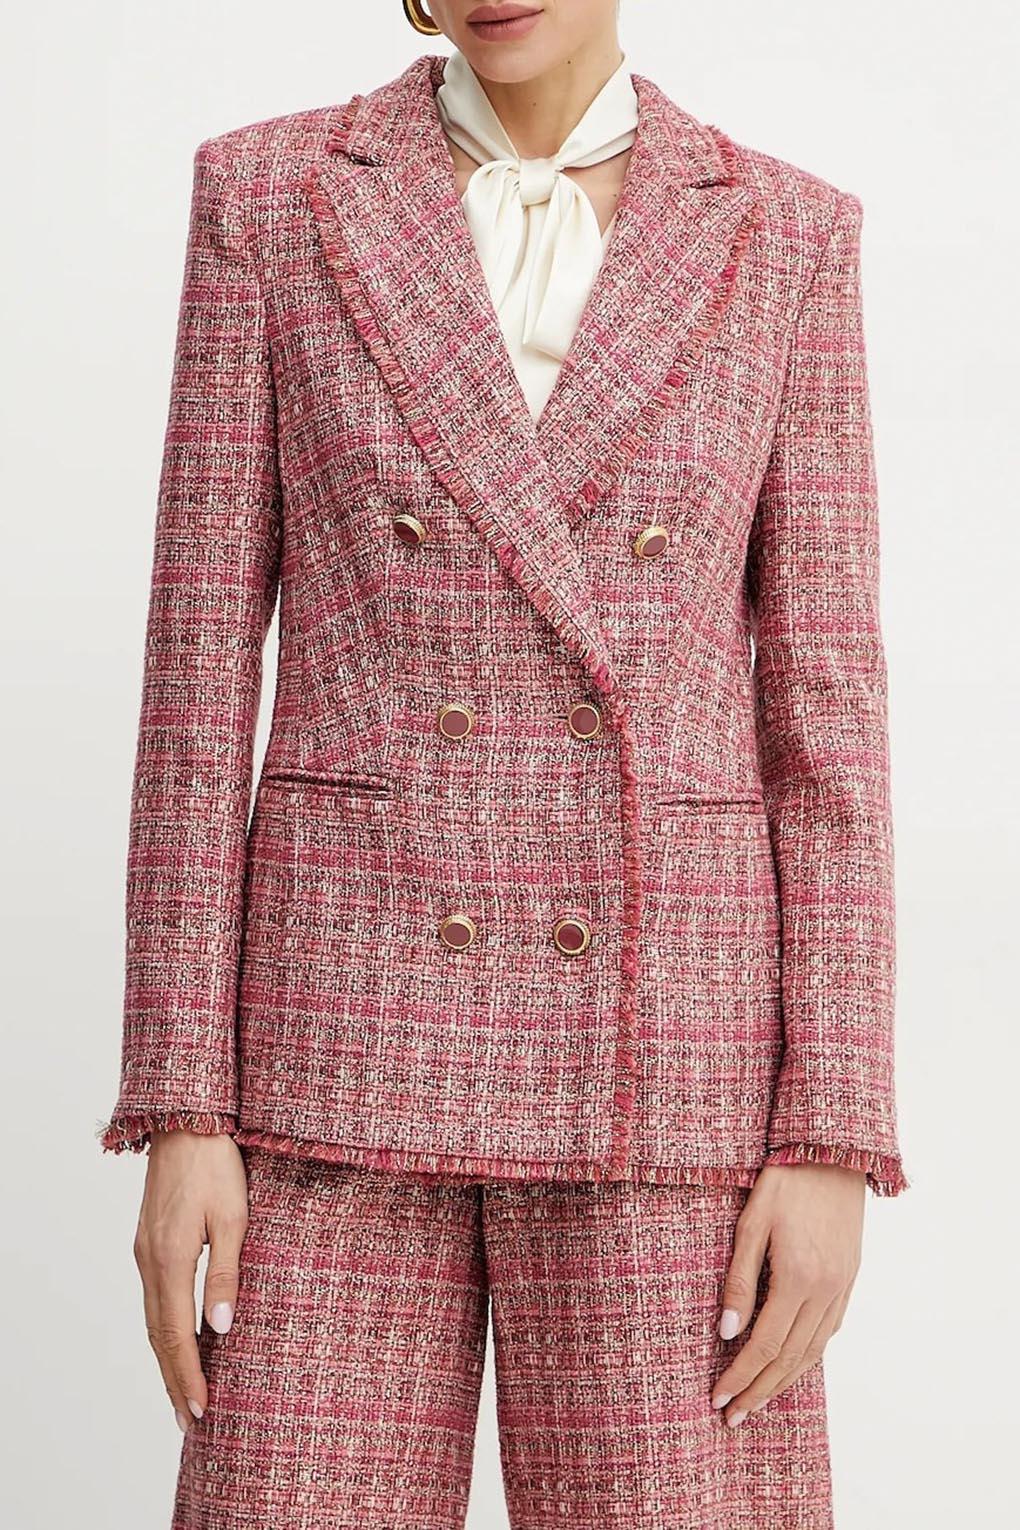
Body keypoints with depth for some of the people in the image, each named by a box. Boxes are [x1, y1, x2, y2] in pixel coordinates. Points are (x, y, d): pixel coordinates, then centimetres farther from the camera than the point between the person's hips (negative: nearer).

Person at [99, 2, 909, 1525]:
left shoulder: (783, 236, 5)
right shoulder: (268, 193, 4)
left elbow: (824, 696, 2)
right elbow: (204, 659, 1)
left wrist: (834, 1142, -5)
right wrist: (179, 1111, -5)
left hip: (659, 1042, 0)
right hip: (353, 1026, 0)